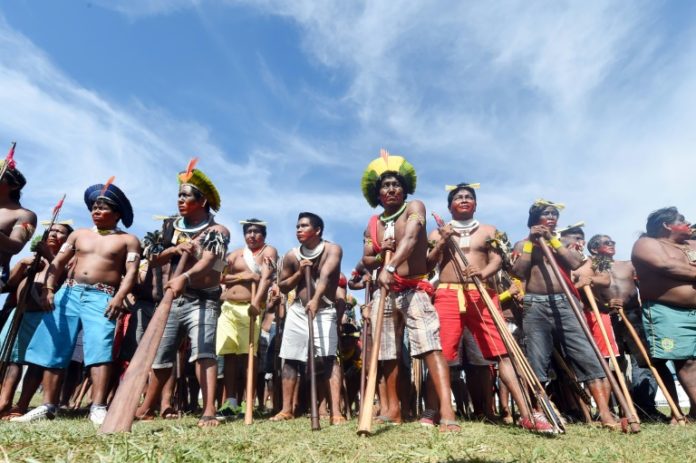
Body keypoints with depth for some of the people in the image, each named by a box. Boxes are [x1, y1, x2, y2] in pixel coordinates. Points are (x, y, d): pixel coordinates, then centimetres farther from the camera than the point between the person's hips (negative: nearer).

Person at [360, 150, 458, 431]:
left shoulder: (415, 208, -4)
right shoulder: (372, 226, 10)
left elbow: (410, 238, -23)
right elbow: (366, 262, 12)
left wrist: (390, 266, -36)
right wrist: (380, 253, -11)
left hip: (415, 290, -5)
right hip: (384, 292, 6)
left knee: (431, 346, -18)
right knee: (387, 352, 9)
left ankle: (447, 412, -21)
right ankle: (392, 408, 21)